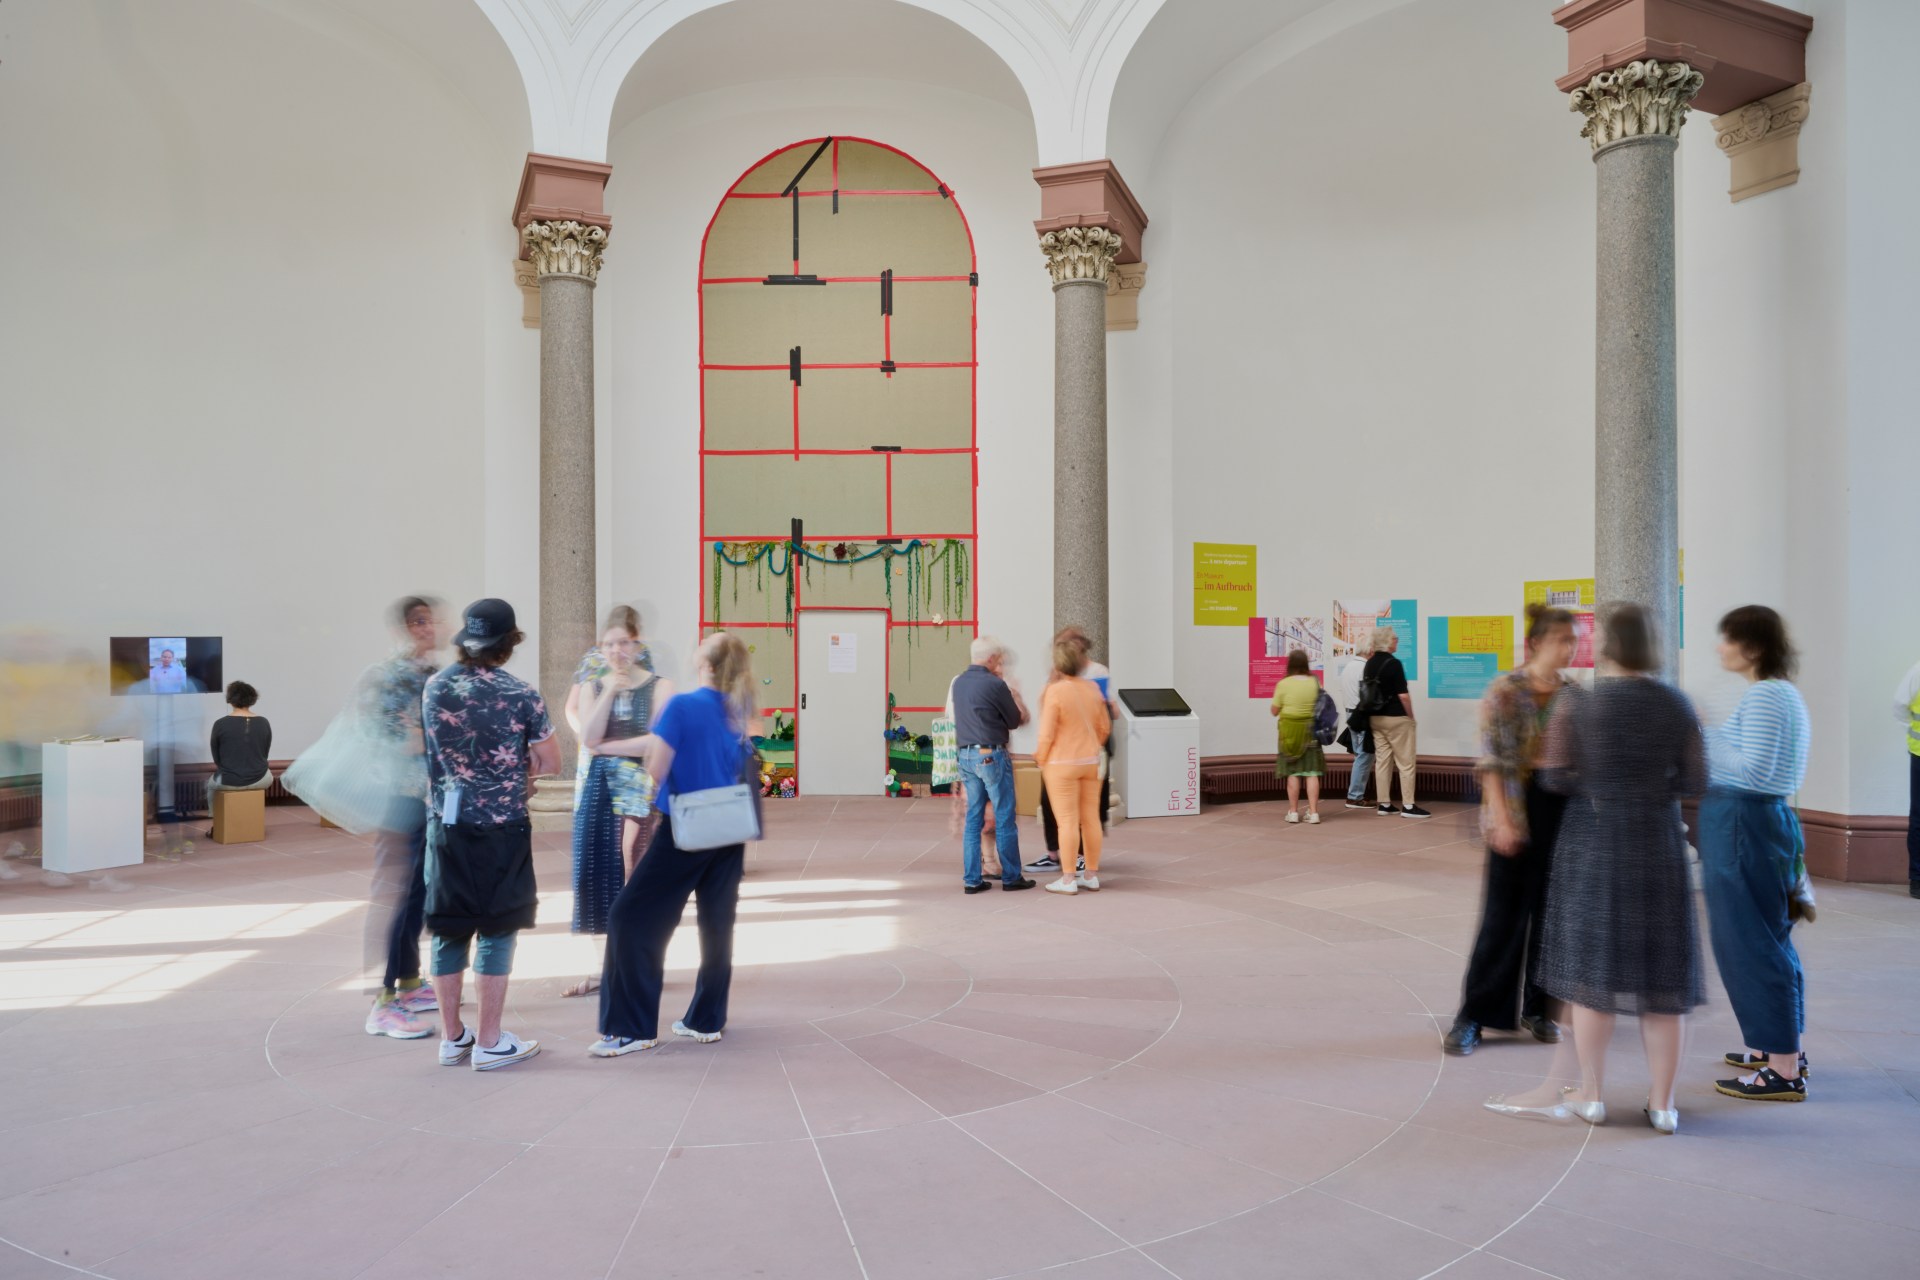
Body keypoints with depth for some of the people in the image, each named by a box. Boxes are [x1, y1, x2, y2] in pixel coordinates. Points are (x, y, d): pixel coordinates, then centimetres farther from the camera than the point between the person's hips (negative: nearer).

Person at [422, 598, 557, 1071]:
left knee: (449, 932, 11)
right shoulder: (520, 694, -10)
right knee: (496, 933, 5)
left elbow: (437, 752, 12)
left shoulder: (434, 688, 2)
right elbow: (550, 763, -4)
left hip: (447, 824, 4)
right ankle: (490, 1043, 10)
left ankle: (452, 1038, 22)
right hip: (501, 826, -4)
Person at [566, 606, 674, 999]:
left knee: (631, 877, -5)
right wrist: (610, 690, -10)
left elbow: (657, 742, -13)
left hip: (637, 789, -5)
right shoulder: (594, 687, 10)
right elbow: (588, 737, -6)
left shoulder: (658, 688, -2)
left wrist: (607, 746, -9)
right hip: (596, 788, 5)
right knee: (595, 876, 6)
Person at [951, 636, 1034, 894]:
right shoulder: (995, 684, -15)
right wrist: (1014, 698, 14)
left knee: (973, 818, 10)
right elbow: (1015, 720, -4)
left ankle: (972, 879, 11)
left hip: (966, 755, 7)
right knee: (1004, 819, 4)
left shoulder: (959, 682, 5)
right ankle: (1011, 877, 10)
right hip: (992, 755, -7)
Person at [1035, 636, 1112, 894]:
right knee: (1091, 818, 10)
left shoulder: (1055, 691, -15)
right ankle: (1091, 875, 18)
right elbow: (1105, 727, 9)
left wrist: (1040, 758, 2)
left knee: (1068, 820, -1)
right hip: (1091, 762, 5)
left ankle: (1068, 879, 3)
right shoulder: (1093, 688, 2)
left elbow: (1047, 733, -14)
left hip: (1062, 764, -5)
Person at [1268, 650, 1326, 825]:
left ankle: (1293, 811, 10)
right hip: (1311, 731, 1)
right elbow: (1322, 706, 8)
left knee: (1293, 772, 6)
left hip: (1290, 732, -1)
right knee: (1312, 772, 3)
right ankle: (1313, 812, 0)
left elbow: (1274, 711, -5)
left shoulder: (1283, 684, -11)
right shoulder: (1315, 683, -3)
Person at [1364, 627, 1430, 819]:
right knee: (1405, 763, 0)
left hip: (1375, 718, 7)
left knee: (1382, 761, 9)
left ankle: (1384, 804, 11)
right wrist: (1411, 716, -6)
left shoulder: (1369, 664, 5)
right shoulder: (1394, 663, -17)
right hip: (1396, 718, -7)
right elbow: (1403, 695, -18)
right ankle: (1408, 806, 0)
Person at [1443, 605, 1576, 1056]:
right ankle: (1473, 1017, 8)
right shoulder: (1504, 692, -7)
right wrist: (1502, 820, -16)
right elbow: (1492, 761, -10)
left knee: (1551, 911, 8)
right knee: (1504, 916, -1)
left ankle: (1538, 1008, 23)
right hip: (1519, 812, -4)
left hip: (1564, 811, 5)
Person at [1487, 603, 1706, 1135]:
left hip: (1593, 844, -2)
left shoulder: (1576, 703, -10)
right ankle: (1662, 1102, 16)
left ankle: (1591, 1095, 17)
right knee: (1662, 972, 9)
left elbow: (1556, 777, -11)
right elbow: (1695, 781, -2)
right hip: (1658, 846, 2)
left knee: (1595, 969, 9)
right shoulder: (1676, 704, -2)